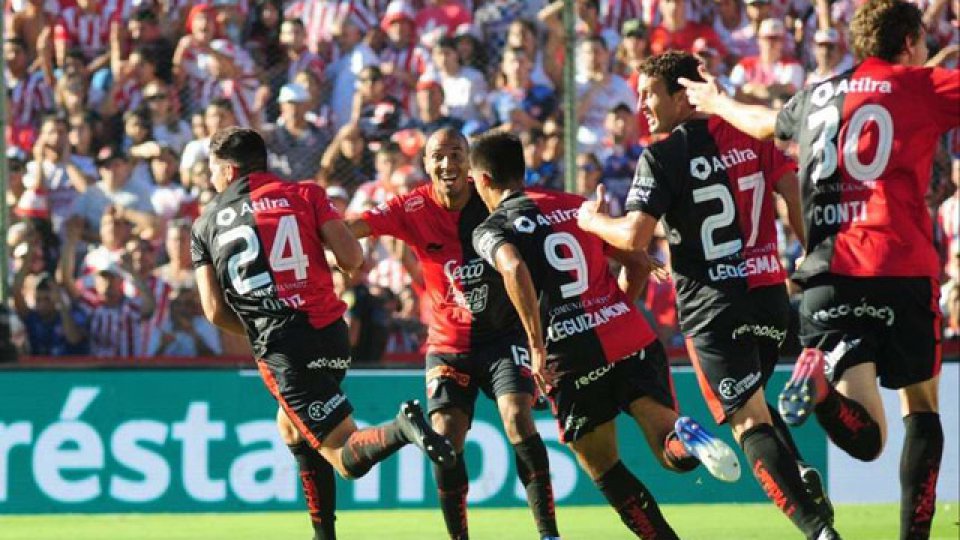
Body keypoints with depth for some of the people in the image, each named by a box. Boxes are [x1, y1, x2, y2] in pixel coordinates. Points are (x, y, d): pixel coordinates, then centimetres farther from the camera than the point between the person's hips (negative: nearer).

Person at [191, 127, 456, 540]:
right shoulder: (305, 194, 8)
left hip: (281, 350, -4)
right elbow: (351, 258, -4)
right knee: (292, 430, 28)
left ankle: (402, 429, -37)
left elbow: (215, 311, 4)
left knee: (348, 460, -5)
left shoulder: (206, 225, 8)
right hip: (332, 335, 4)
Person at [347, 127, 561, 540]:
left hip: (505, 332, -1)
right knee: (445, 437, -8)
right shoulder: (413, 208, -9)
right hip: (448, 343, 1)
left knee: (517, 415, -19)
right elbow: (354, 227, -21)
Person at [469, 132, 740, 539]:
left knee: (604, 470, 14)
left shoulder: (491, 229, 4)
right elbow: (640, 264, 20)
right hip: (633, 340, 4)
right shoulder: (575, 206, 20)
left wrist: (537, 346, -18)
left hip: (572, 356, -4)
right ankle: (685, 436, -35)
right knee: (674, 455, -2)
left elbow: (514, 269, -19)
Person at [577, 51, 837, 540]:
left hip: (714, 309, -6)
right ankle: (803, 477, 1)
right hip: (771, 293, 6)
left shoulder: (662, 157, -8)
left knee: (749, 421, -5)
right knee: (751, 403, 25)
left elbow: (635, 236, -16)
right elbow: (796, 198, 4)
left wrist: (591, 221, 3)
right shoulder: (751, 137, 8)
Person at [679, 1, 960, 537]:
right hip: (903, 270, -3)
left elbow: (763, 121, 40)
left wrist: (716, 102, 60)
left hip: (828, 273, 3)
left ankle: (822, 380, -34)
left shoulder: (817, 98, 20)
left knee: (865, 438, -3)